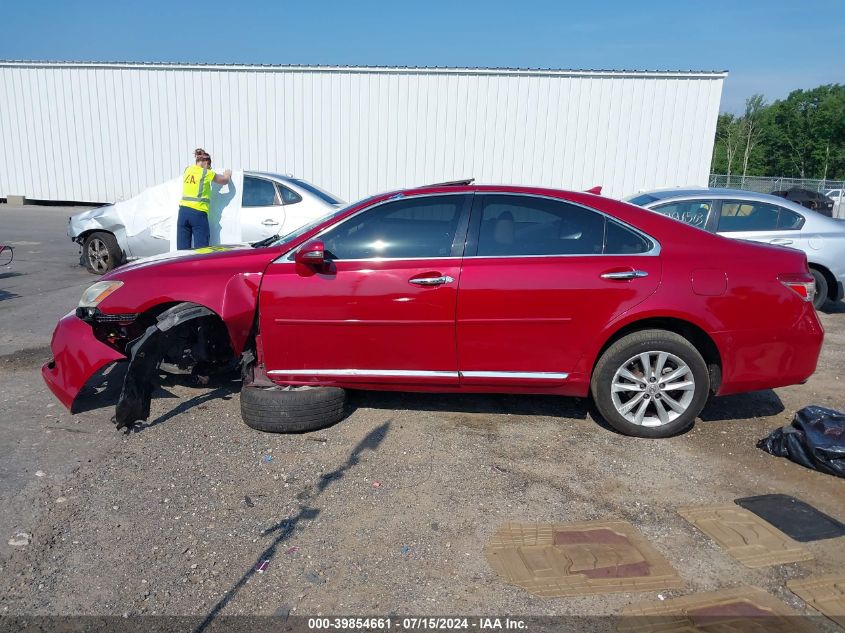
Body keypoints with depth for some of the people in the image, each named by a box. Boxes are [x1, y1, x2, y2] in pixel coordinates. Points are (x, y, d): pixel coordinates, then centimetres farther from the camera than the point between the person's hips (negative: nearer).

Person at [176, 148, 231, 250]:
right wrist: (227, 175, 33)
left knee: (182, 249, 4)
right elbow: (225, 181, 11)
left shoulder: (187, 170, 13)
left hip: (183, 210, 5)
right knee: (201, 249, -5)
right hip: (198, 212, -5)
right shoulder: (207, 173, -2)